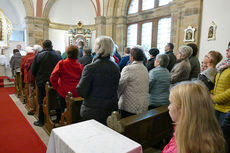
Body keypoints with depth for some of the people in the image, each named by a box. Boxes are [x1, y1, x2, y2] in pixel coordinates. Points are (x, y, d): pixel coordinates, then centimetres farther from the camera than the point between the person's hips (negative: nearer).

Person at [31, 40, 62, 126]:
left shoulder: (38, 55, -6)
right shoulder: (57, 56, -6)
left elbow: (33, 70, -2)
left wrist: (38, 77, 16)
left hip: (42, 82, -1)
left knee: (42, 102, 11)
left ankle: (41, 121, 21)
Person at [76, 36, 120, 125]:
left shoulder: (90, 68, -19)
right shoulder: (116, 68, -5)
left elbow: (81, 92, -14)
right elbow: (115, 89, 7)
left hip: (92, 112, -4)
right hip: (111, 110, 4)